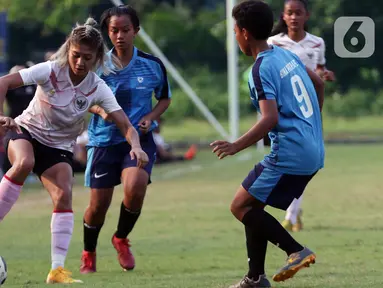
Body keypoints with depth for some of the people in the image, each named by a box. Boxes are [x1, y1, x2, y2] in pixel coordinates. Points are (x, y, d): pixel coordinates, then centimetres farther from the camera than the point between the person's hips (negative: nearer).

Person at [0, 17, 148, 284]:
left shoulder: (98, 89, -14)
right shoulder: (50, 71, -21)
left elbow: (126, 126, -16)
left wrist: (136, 146, -37)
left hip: (59, 147, 2)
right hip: (26, 132, -2)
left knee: (64, 196, -19)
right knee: (24, 163, -37)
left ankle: (57, 270, -15)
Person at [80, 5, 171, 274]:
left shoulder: (153, 65, -2)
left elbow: (165, 98, 13)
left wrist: (150, 117, -6)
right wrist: (100, 110, -17)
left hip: (139, 138, 0)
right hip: (104, 140, 0)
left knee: (135, 187, -26)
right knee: (98, 204, 2)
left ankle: (121, 239, 4)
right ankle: (89, 254, 31)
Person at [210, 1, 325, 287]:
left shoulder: (261, 70, -15)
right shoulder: (287, 54, 12)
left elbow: (270, 119, -24)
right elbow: (319, 83, 26)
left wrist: (236, 146, -21)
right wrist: (311, 124, 38)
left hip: (289, 155, -9)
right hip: (313, 152, 9)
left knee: (241, 206, -2)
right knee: (253, 205, 15)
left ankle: (297, 251, -8)